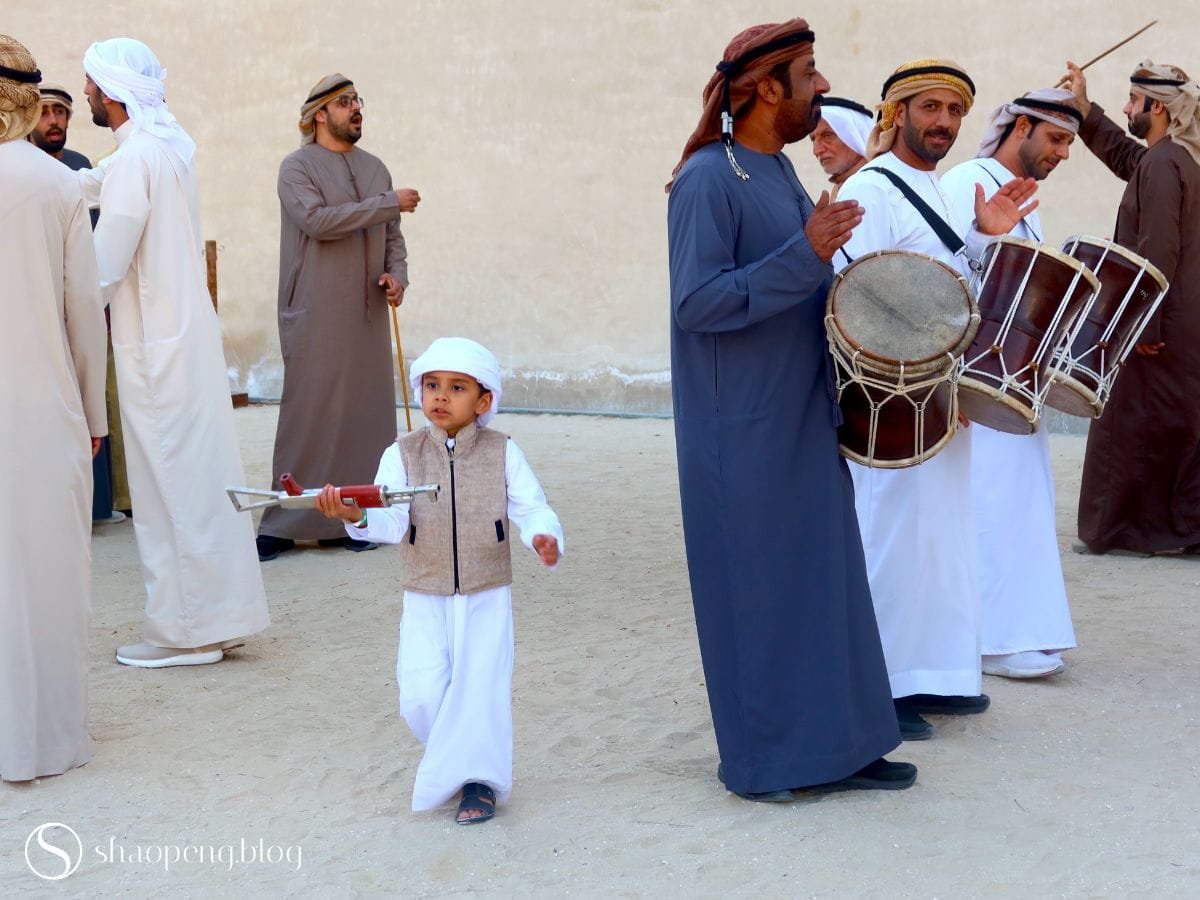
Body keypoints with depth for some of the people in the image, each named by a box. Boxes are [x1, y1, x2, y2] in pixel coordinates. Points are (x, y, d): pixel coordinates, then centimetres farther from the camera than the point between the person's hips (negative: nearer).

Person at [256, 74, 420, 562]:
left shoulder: (375, 168, 15)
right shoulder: (297, 168, -3)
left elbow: (392, 236, 18)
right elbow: (317, 220, -19)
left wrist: (397, 275, -3)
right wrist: (388, 202, -15)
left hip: (367, 313, 6)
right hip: (316, 315, -6)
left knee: (365, 411, 4)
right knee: (308, 412, -5)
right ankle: (285, 523, 1)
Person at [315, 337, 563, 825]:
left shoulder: (502, 453, -3)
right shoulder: (402, 454, -3)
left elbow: (531, 507, -9)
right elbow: (392, 520, -15)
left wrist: (545, 537, -31)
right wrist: (357, 517, -37)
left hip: (487, 598, -1)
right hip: (424, 600, 1)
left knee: (479, 684, -10)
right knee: (420, 694, -8)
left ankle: (478, 781, 6)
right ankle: (455, 752, 22)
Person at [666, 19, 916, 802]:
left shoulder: (779, 173, 12)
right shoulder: (709, 180, -15)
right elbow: (697, 302, -22)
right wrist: (805, 254, -25)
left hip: (803, 422, 9)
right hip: (745, 436, -9)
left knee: (823, 581, 12)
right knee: (756, 590, 1)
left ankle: (830, 745, 22)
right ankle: (762, 759, 13)